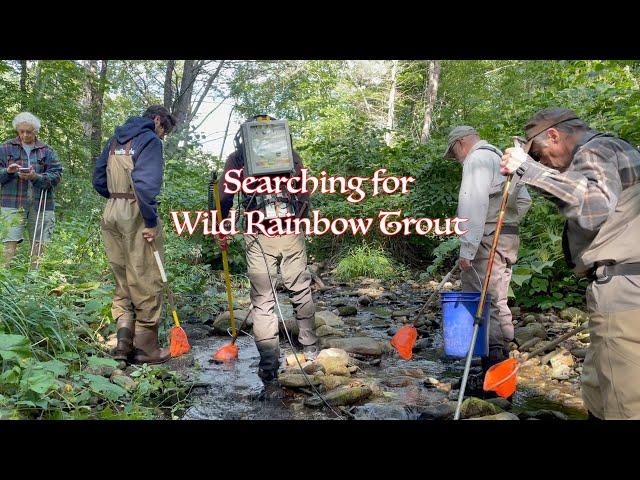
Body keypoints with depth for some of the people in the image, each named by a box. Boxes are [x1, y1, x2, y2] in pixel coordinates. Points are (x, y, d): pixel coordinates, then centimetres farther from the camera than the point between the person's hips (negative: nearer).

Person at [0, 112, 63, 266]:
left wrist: (36, 177, -17)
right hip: (13, 203, -1)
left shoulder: (47, 151, 9)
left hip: (41, 204, 1)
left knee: (39, 244, 4)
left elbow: (56, 175, -2)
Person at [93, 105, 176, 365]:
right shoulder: (150, 140, -7)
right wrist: (151, 221, -16)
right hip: (136, 215, -8)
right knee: (146, 283, 1)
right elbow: (146, 183, -19)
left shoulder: (115, 139, 18)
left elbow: (99, 180, 18)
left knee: (122, 282, 15)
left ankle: (123, 341, 8)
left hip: (111, 214, 8)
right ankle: (145, 348, 9)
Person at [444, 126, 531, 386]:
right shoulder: (500, 158, 24)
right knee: (497, 303, 14)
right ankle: (501, 362, 23)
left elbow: (474, 206, -19)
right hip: (507, 241, 10)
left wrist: (467, 249, -21)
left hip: (487, 241, -10)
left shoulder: (477, 159, -7)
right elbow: (524, 200, 27)